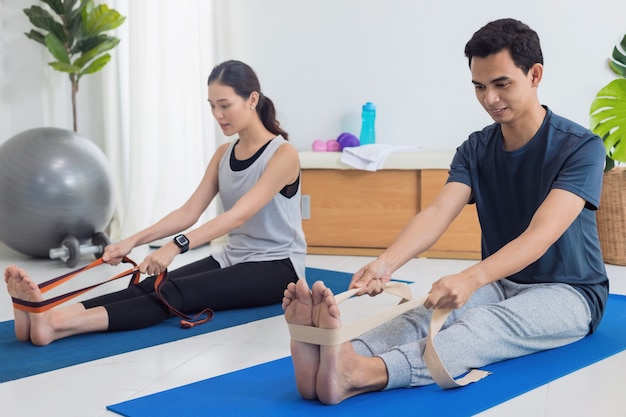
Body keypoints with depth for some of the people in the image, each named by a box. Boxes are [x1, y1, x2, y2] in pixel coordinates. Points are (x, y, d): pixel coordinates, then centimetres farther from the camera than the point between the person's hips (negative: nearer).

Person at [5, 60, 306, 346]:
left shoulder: (283, 154, -16)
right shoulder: (224, 154, 8)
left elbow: (239, 215, -29)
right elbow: (189, 212, -1)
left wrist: (177, 246, -42)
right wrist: (133, 241, -16)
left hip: (276, 267, -7)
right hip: (232, 258, 7)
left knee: (178, 293, -31)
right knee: (152, 287, -21)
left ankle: (54, 325, -51)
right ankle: (45, 315, -43)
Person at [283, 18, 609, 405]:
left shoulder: (581, 147, -15)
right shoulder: (476, 149, 1)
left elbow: (542, 233, -29)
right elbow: (438, 213, -16)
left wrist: (471, 278, -46)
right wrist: (386, 263, -37)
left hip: (568, 292, -5)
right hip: (500, 284, 5)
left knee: (488, 322, -37)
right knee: (433, 310, -29)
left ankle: (362, 374, -64)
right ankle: (335, 353, -58)